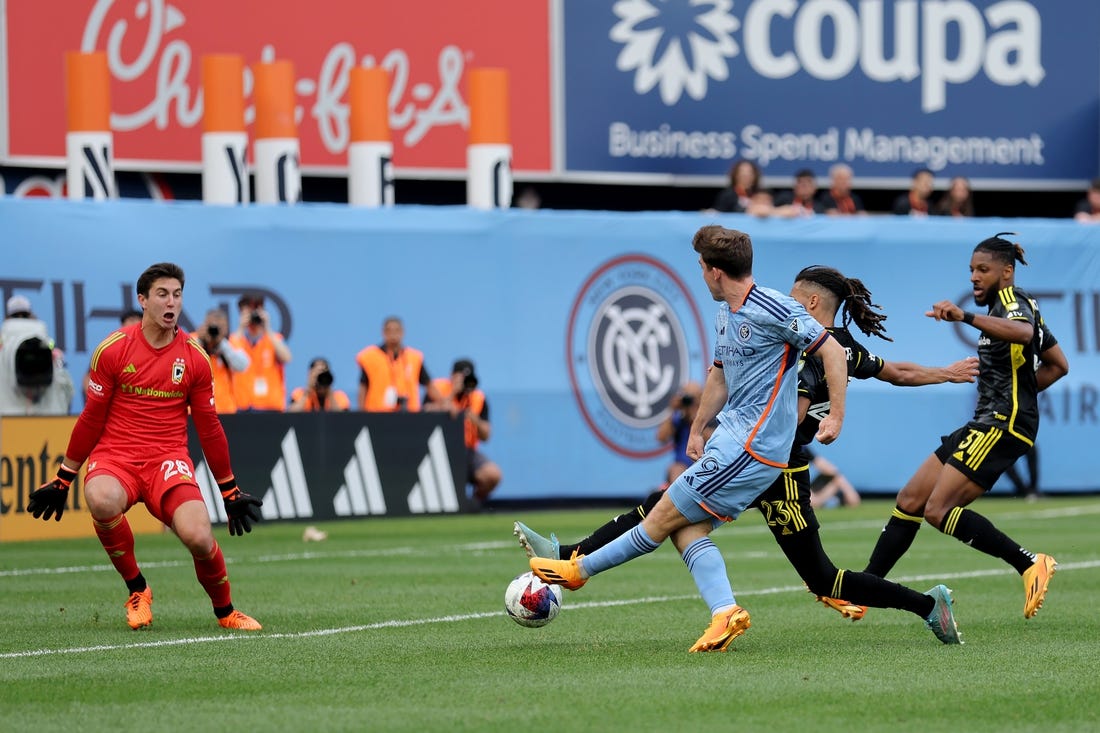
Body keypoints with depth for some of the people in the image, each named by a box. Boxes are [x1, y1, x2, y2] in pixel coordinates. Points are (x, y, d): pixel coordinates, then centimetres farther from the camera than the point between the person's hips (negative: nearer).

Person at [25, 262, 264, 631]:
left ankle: (225, 611, 7)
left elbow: (208, 427, 13)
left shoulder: (195, 357, 3)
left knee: (198, 537, -25)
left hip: (169, 459, 1)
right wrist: (62, 480, 10)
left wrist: (230, 492, 16)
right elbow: (91, 419, 7)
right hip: (115, 454, -1)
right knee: (101, 501, -37)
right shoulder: (112, 349, -1)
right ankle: (137, 591, -11)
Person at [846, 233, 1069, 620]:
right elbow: (1058, 365, 27)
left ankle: (1031, 564, -16)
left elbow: (1023, 332, -37)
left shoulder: (1012, 300, -10)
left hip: (1001, 427, -10)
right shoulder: (1011, 306, 21)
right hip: (984, 424, 10)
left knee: (938, 510, -18)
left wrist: (965, 317, -49)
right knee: (910, 500, 7)